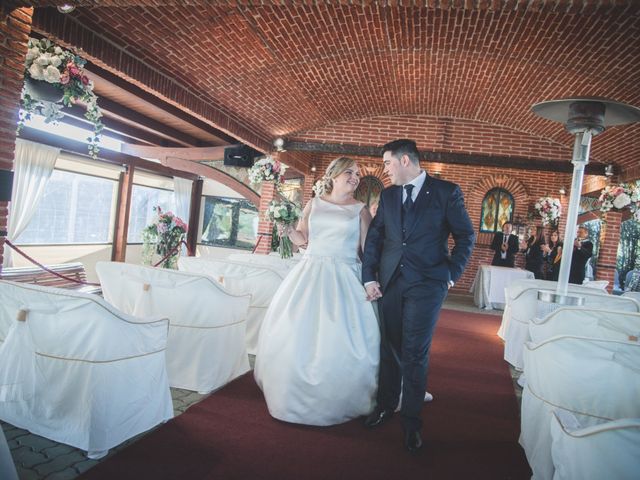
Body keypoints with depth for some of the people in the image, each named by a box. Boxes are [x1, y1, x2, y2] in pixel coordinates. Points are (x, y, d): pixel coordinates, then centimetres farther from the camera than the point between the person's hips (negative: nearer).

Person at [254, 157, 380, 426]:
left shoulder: (360, 210, 4)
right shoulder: (314, 204, 9)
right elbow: (302, 238, 13)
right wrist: (288, 231, -7)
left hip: (344, 279, -2)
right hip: (311, 273, 3)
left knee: (342, 341, -4)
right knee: (296, 334, 6)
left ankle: (339, 401, 18)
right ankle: (295, 396, 27)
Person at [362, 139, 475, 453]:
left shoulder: (446, 191, 0)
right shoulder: (388, 195, 12)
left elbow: (466, 235, 2)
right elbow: (374, 236, 10)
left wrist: (451, 274, -4)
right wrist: (369, 277, 3)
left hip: (426, 284, -4)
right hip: (390, 282, 4)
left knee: (414, 353, -2)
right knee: (390, 348, 12)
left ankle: (411, 422, 16)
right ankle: (385, 406, 30)